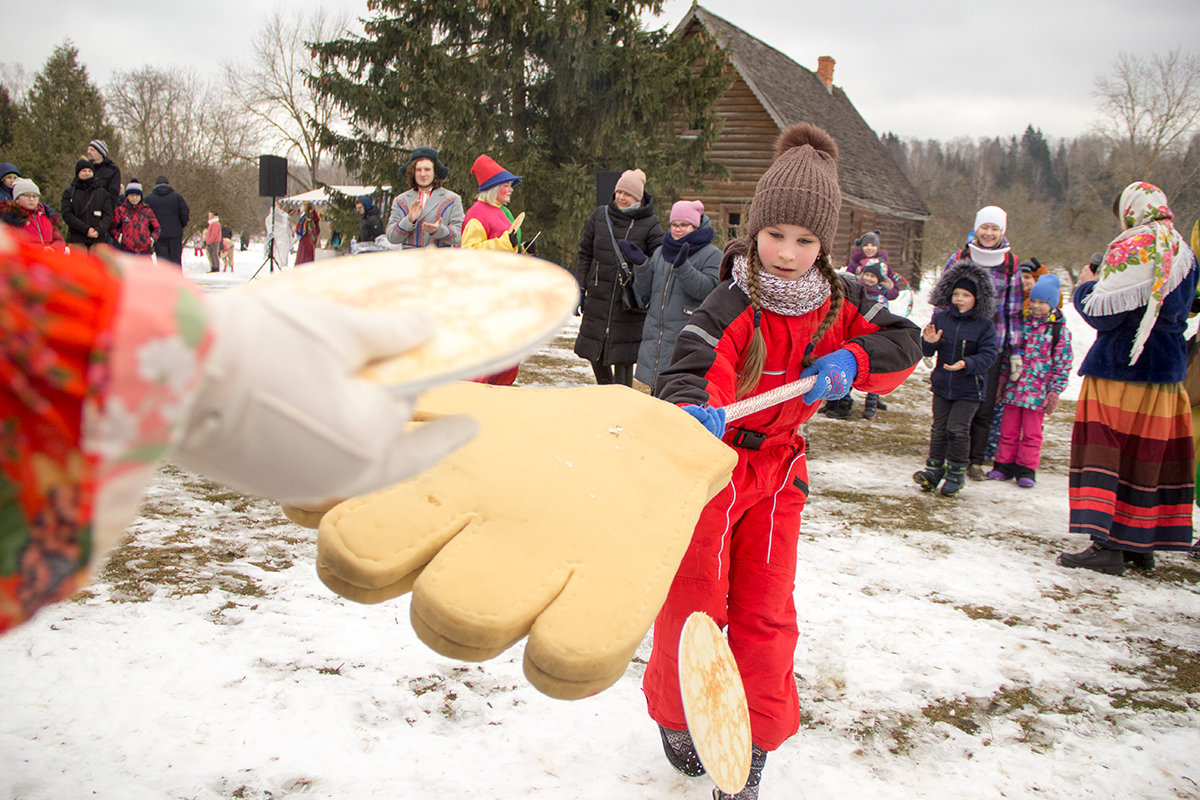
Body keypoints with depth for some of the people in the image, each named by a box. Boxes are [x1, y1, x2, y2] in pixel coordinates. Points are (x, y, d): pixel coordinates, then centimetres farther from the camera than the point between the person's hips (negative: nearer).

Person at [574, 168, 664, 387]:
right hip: (598, 300, 4)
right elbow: (585, 256, 12)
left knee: (623, 359, -3)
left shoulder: (650, 225, -2)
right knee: (594, 354, 10)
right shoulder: (600, 216, 7)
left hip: (630, 305, -4)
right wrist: (579, 290, 9)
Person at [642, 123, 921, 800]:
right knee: (694, 604, 5)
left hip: (778, 471, 4)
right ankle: (678, 717, 32)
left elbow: (905, 341, 1)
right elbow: (692, 368, -37)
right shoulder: (733, 305, -22)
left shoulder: (837, 302, -4)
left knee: (767, 614, 5)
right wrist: (695, 410, -60)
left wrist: (849, 361, -19)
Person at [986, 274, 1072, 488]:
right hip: (1014, 386, 3)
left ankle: (1026, 469, 14)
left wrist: (1055, 391, -6)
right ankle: (1004, 465, 18)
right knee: (1009, 429, 9)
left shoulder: (1060, 330, -4)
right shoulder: (1022, 323, 6)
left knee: (1031, 432, 6)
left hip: (1038, 390, -3)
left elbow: (1063, 364, -3)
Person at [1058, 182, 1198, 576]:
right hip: (1167, 370, 8)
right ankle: (1141, 543, 18)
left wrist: (1086, 285, 2)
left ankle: (1106, 545, -12)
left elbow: (1103, 312, -18)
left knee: (1104, 450, -6)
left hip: (1121, 366, -8)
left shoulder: (1133, 249, -14)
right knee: (1148, 454, 12)